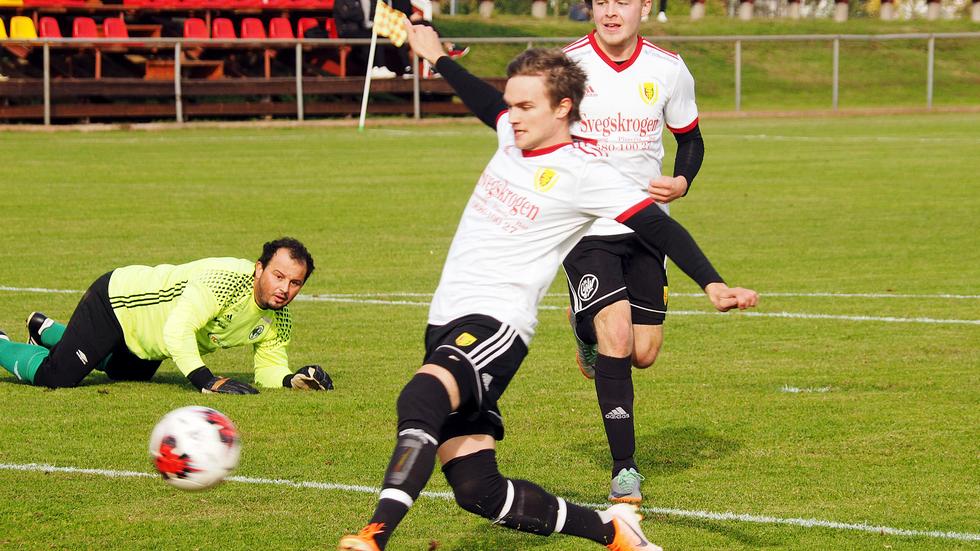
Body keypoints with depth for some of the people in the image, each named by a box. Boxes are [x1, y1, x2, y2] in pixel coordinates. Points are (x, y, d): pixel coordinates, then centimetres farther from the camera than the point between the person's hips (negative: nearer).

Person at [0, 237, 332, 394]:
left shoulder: (278, 321, -14)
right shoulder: (227, 280, -39)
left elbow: (268, 369, -7)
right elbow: (178, 331, -43)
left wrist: (293, 379, -28)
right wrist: (207, 381, -50)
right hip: (114, 301, -8)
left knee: (129, 375, 33)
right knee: (57, 376, -13)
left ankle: (45, 330, 50)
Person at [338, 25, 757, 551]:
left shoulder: (583, 170, -8)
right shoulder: (514, 135, 12)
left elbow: (657, 226, -11)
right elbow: (488, 102, 36)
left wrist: (711, 284, -23)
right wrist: (438, 58, 47)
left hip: (495, 325, -8)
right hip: (447, 323, 8)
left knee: (420, 398, -38)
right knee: (477, 490, 2)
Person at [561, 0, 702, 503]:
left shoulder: (668, 70, -1)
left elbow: (690, 139, 13)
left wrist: (681, 183, -6)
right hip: (583, 228, -3)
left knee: (643, 353, 3)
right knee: (616, 339, -17)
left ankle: (587, 326, 40)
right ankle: (624, 469, -6)